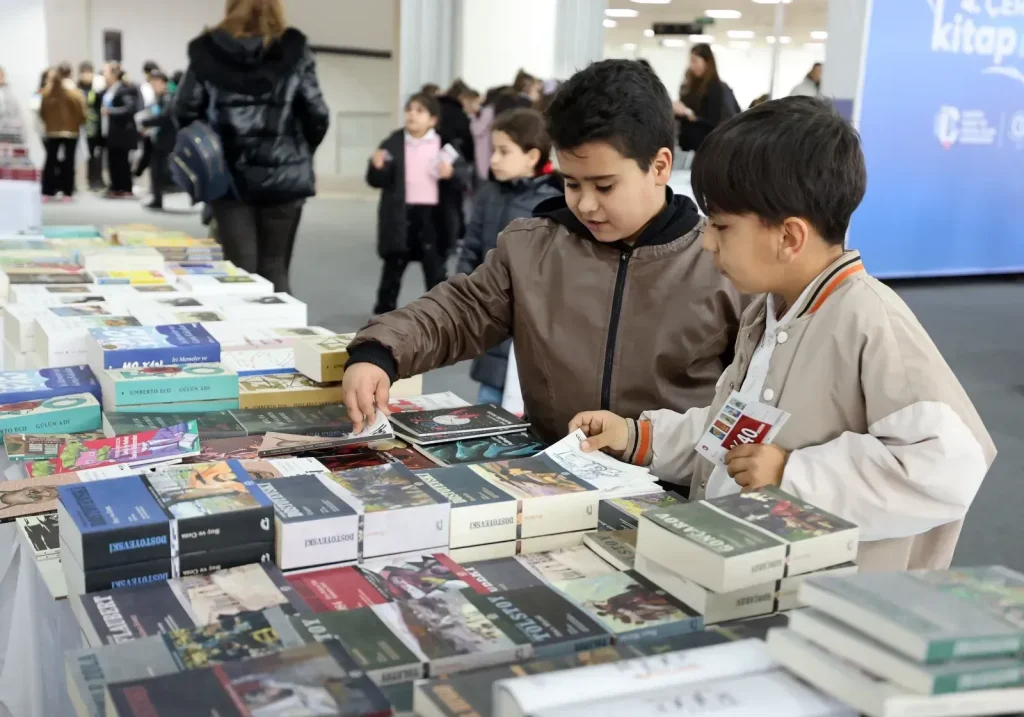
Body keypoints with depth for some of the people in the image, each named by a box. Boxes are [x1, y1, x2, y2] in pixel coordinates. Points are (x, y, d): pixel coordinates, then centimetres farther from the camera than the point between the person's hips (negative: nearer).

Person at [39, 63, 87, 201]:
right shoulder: (75, 93, -11)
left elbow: (42, 112, 3)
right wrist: (78, 123, 12)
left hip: (52, 131, 2)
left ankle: (48, 191, 7)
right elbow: (82, 114, -8)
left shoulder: (47, 92, -4)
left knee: (51, 160, 8)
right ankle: (67, 192, 2)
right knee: (69, 160, 3)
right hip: (71, 131, -2)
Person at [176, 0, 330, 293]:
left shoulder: (207, 51, 3)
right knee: (275, 271, 8)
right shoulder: (295, 50, 0)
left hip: (229, 176, 1)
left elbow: (185, 112, 0)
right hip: (284, 176, 0)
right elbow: (317, 115, -2)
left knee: (239, 271, 5)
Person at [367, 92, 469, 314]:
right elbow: (377, 181, 0)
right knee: (394, 264, 12)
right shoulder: (393, 144, 1)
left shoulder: (445, 144, -1)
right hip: (401, 214, 1)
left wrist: (451, 174, -22)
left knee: (435, 266, 6)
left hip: (433, 214, -1)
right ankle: (384, 309, 25)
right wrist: (378, 167, -21)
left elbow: (463, 176, -1)